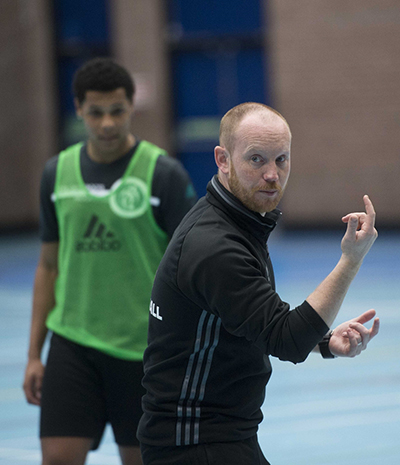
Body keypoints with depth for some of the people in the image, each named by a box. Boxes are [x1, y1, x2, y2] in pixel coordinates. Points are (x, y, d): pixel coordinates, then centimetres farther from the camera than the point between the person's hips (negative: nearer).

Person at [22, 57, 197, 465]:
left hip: (143, 348, -3)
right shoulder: (58, 172, 6)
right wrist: (34, 354, 11)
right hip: (72, 343, 3)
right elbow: (49, 266, 13)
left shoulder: (164, 174, -6)